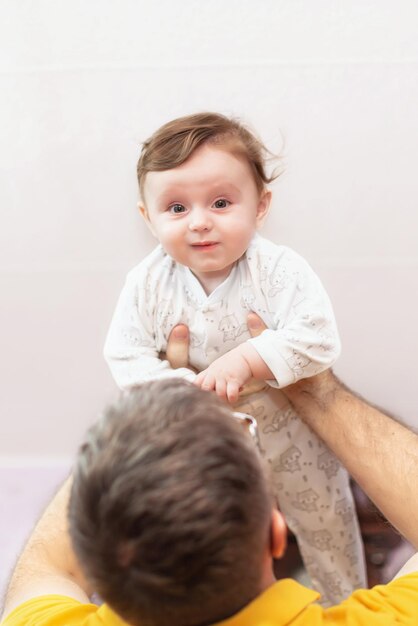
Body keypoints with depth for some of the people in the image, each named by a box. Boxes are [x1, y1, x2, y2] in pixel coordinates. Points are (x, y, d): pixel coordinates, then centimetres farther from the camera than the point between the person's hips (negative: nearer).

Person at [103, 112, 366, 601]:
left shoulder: (279, 269, -27)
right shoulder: (147, 284, -19)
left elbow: (316, 340, -33)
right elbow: (125, 357, -16)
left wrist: (245, 359, -39)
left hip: (292, 434, -2)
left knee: (325, 524, 22)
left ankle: (343, 601, 53)